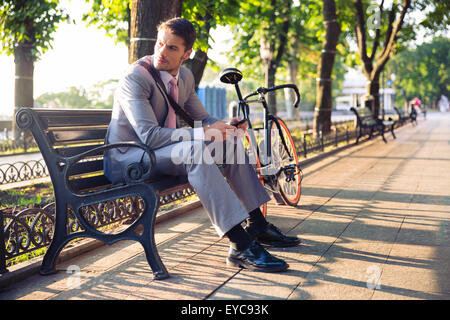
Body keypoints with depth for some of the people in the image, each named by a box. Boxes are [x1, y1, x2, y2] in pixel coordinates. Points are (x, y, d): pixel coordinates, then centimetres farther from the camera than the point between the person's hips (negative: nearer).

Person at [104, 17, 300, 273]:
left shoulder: (184, 76, 6)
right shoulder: (135, 79, -19)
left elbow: (203, 119, 13)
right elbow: (149, 135, -28)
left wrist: (226, 125, -10)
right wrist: (202, 133, -34)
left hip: (163, 149, 8)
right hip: (128, 159, -8)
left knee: (231, 142, -1)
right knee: (194, 150, -35)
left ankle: (257, 225, 2)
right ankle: (240, 246, -37)